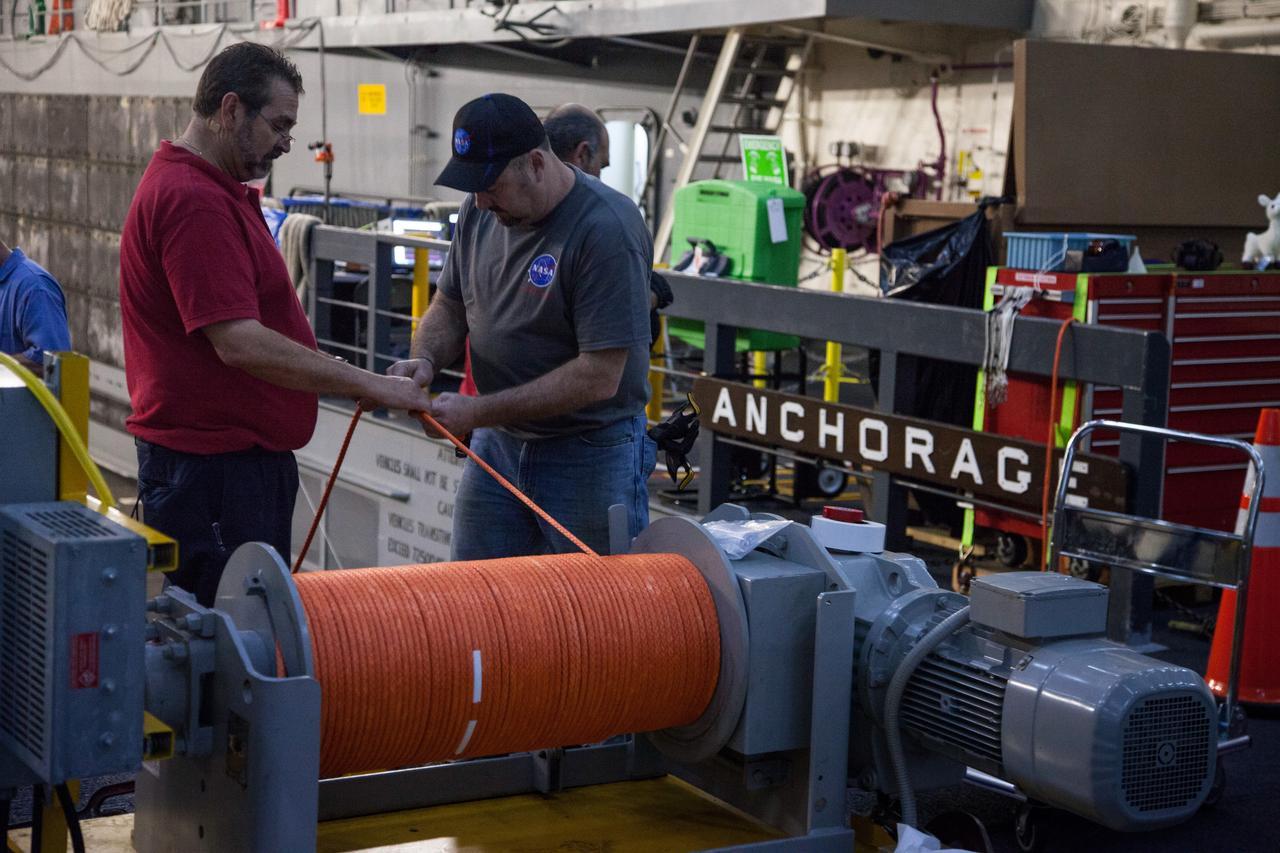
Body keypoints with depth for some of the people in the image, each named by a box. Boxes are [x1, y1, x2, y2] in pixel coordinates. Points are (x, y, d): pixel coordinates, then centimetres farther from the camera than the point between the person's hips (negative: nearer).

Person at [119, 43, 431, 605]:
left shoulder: (216, 193, 17)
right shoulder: (192, 200, -18)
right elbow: (240, 344, -25)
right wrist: (368, 385, -21)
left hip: (242, 457, 11)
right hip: (213, 468, -11)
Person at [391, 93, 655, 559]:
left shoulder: (607, 229, -21)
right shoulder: (480, 210, 2)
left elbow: (600, 376, -24)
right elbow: (450, 306, 16)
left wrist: (480, 412, -22)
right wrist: (424, 358, -8)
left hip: (591, 454, -7)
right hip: (497, 446, 7)